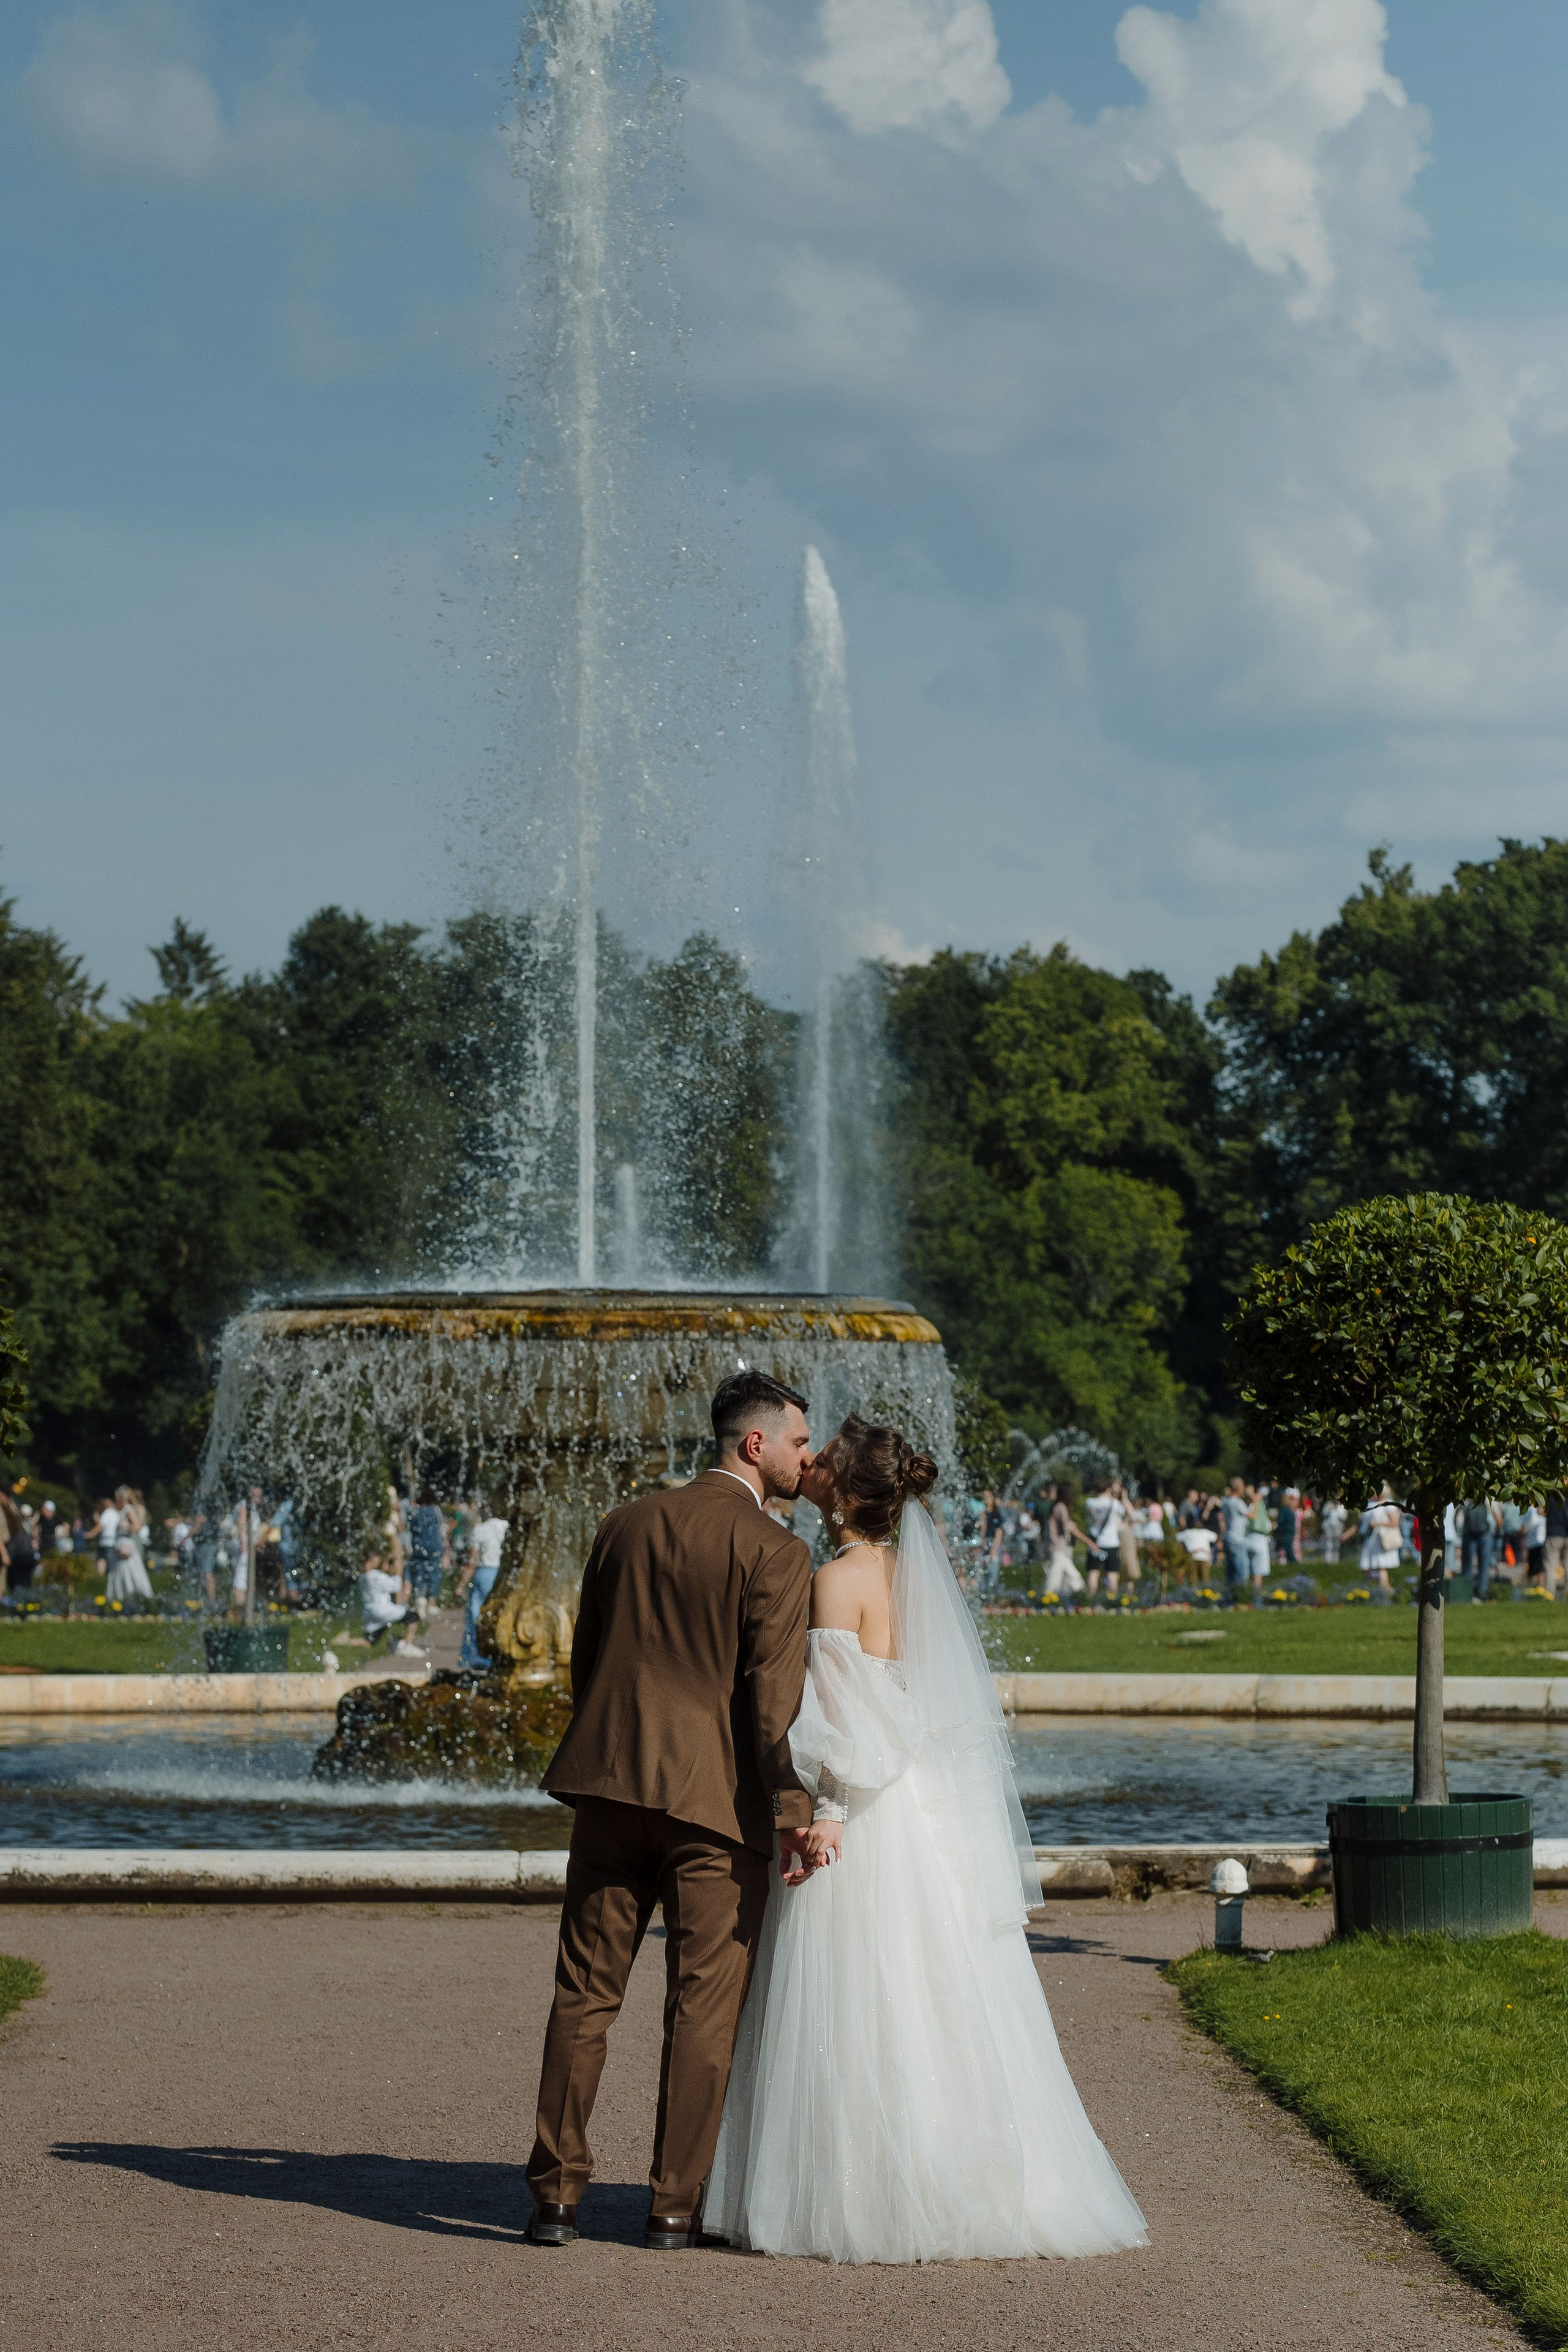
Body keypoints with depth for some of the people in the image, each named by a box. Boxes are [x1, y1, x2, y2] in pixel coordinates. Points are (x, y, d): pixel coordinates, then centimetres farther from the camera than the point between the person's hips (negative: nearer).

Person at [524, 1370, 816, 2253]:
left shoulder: (626, 1524, 11)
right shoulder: (775, 1552, -7)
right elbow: (773, 1695, -15)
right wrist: (795, 1813, -15)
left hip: (614, 1783, 5)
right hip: (718, 1799, -5)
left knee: (586, 1993, 7)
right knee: (705, 2006, 4)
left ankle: (557, 2195, 6)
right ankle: (675, 2203, 6)